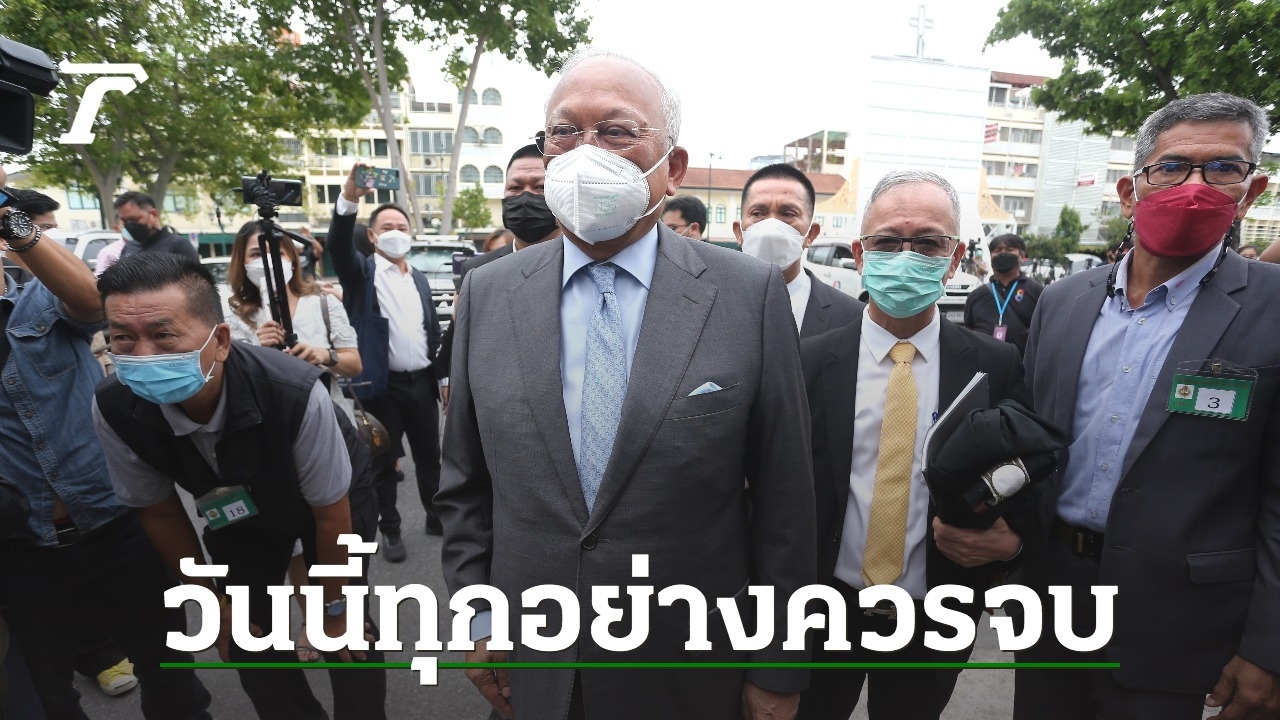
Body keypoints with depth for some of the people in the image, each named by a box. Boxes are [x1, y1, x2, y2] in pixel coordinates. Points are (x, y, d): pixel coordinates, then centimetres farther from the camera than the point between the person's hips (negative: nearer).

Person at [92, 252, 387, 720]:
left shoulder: (297, 395, -41)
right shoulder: (114, 411, -28)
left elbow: (331, 514, -25)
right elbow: (158, 511, -8)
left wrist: (334, 608, -10)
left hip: (324, 503, -3)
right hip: (236, 515, 4)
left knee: (346, 634, -1)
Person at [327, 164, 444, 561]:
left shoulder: (419, 279, 14)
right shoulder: (362, 272, -1)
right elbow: (338, 245, -22)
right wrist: (349, 199, -38)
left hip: (423, 381, 5)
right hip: (384, 384, -4)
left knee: (429, 455, 15)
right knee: (384, 461, 7)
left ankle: (436, 516, 31)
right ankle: (390, 530, 22)